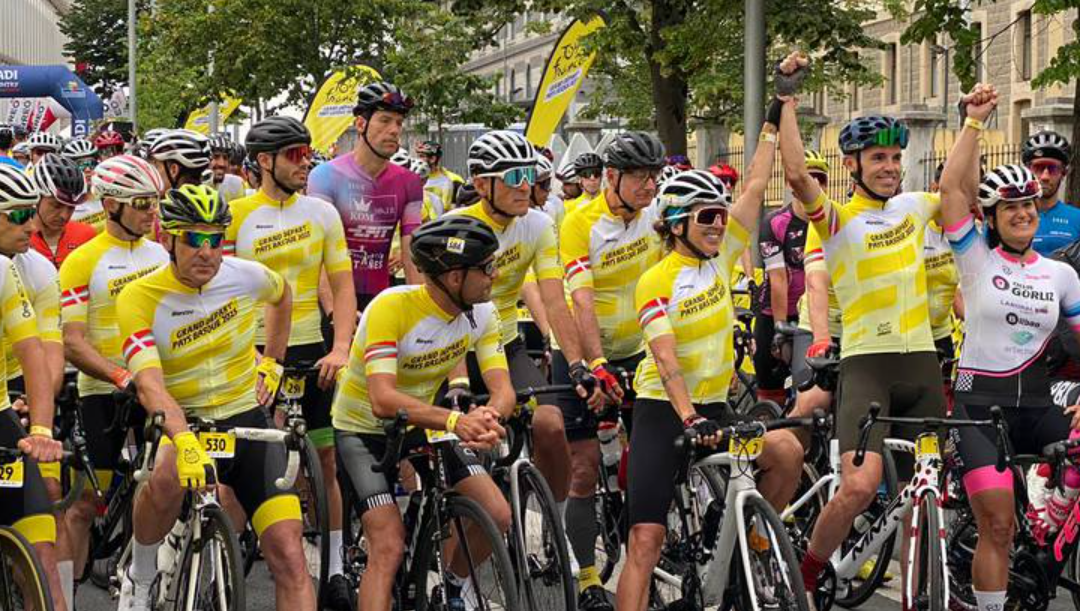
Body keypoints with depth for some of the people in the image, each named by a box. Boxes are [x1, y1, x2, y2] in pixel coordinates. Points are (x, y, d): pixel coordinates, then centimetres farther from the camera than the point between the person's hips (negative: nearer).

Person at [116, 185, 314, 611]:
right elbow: (150, 386, -30)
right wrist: (185, 443, -46)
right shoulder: (139, 299, -16)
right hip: (184, 425, -2)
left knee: (287, 552, -11)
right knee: (168, 481, -37)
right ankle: (140, 575, -6)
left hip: (248, 421, 2)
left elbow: (283, 296, 20)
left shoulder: (246, 276, -7)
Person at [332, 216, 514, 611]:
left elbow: (502, 388, -18)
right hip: (364, 429, -5)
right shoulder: (391, 308, -31)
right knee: (389, 548, -20)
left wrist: (488, 417, -43)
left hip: (422, 425, 5)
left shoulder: (481, 312, -13)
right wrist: (454, 421, -54)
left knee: (497, 516, -9)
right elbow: (383, 400, -40)